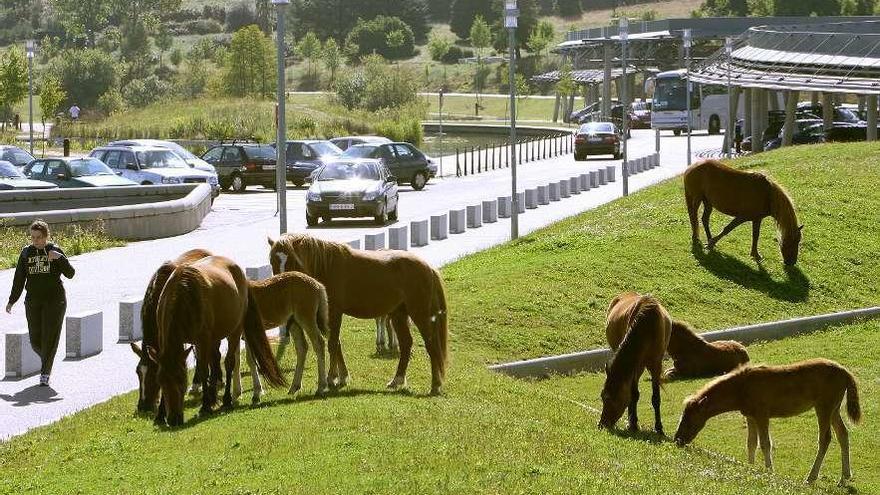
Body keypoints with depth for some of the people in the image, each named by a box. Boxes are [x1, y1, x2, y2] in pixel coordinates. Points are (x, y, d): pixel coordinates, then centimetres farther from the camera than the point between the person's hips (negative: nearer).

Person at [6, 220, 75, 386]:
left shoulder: (55, 250, -2)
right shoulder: (26, 252, 5)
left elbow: (70, 273, -9)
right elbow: (19, 279, 8)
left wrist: (60, 257, -24)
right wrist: (12, 301, 5)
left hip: (54, 300, -3)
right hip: (33, 301, 3)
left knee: (50, 337, -8)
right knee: (35, 339, 1)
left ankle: (45, 373, 0)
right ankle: (47, 360, 31)